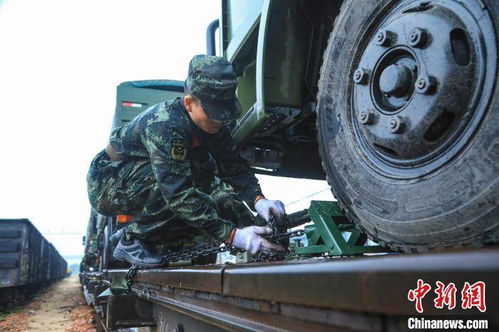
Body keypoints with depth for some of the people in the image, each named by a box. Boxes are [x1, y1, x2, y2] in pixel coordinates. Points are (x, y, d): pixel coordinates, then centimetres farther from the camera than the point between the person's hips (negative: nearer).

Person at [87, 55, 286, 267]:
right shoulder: (165, 125, -35)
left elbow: (235, 166, -8)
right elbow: (179, 195, -41)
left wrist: (258, 200, -27)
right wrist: (231, 236, -45)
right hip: (106, 187, -7)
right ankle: (131, 241, -15)